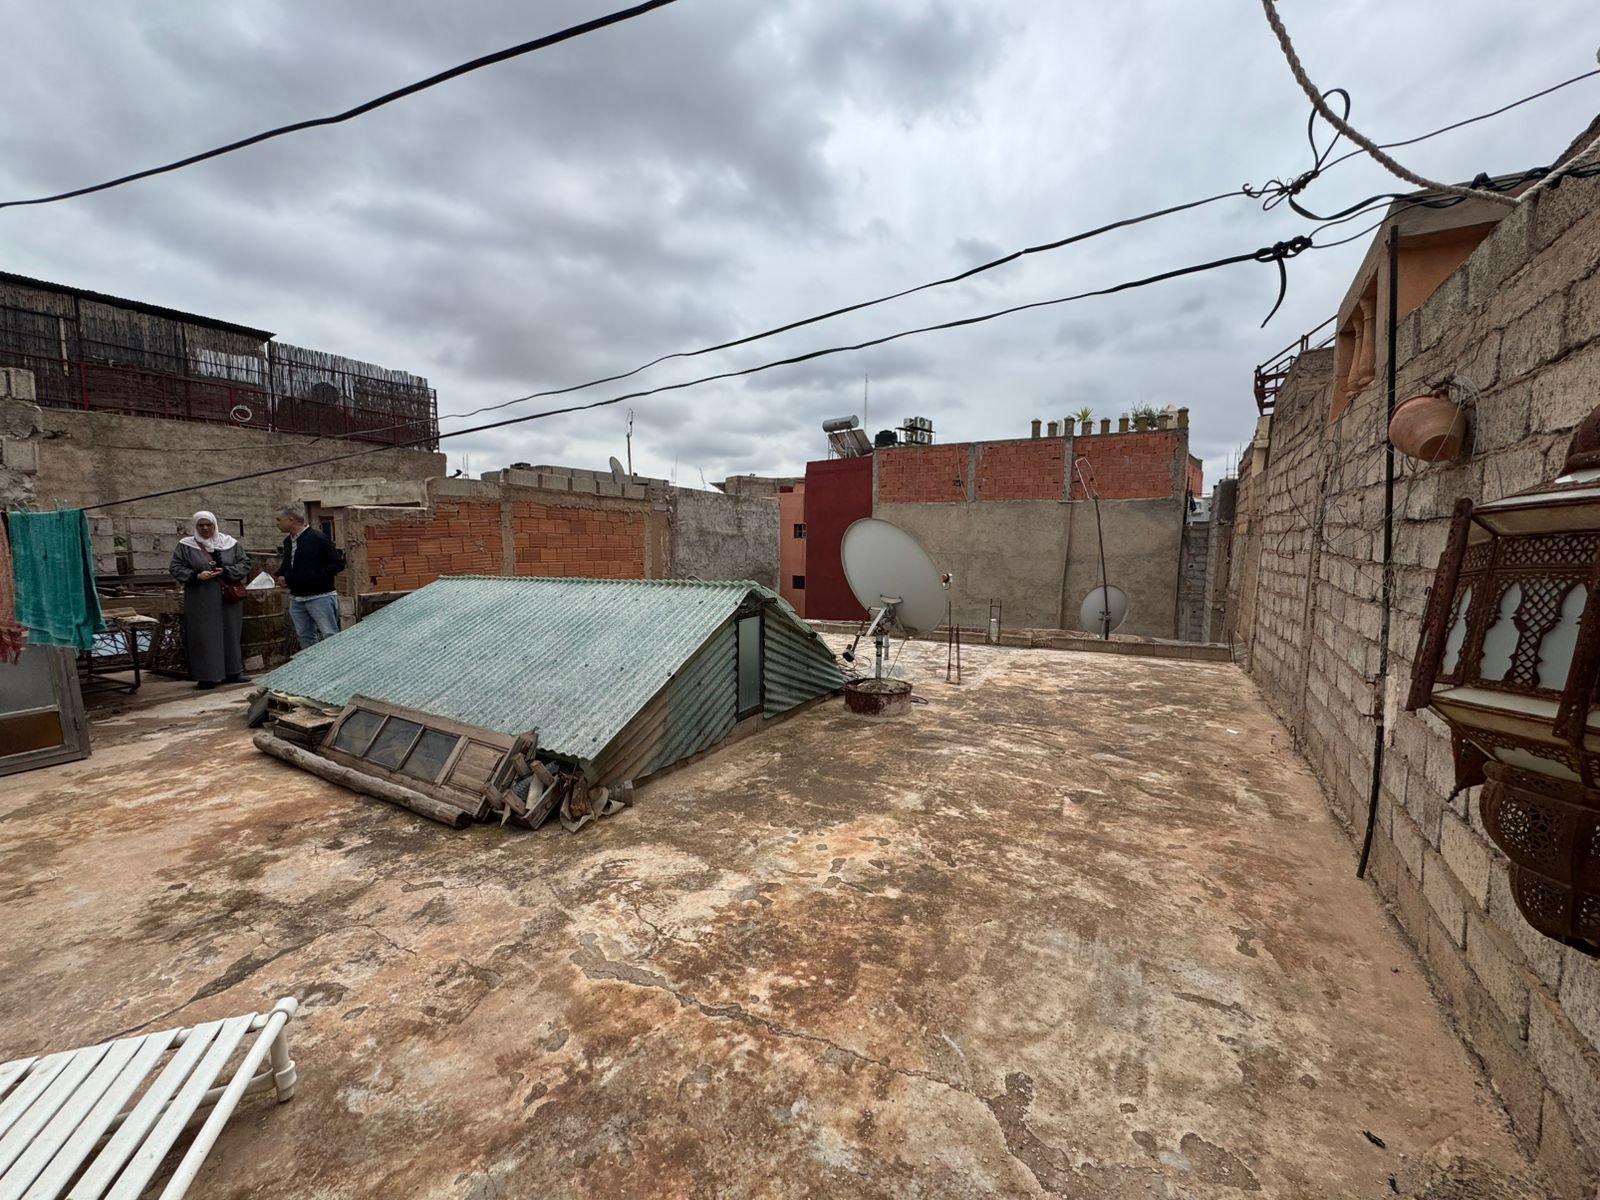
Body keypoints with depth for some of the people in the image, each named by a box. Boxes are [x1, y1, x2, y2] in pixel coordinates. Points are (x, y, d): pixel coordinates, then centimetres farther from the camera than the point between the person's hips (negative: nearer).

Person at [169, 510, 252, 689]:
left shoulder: (230, 543, 6)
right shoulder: (185, 545, 2)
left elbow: (245, 563, 5)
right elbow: (176, 568, 1)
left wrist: (226, 571, -11)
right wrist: (196, 576, -16)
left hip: (228, 598, 2)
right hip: (200, 600, -2)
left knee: (230, 634, 8)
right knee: (204, 637, -1)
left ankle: (232, 672, 17)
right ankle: (206, 676, 5)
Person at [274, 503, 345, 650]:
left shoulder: (318, 539, -12)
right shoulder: (288, 541, 13)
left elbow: (338, 563, -14)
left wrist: (315, 577, -20)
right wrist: (281, 575, 8)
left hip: (320, 597, -8)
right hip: (296, 599, 8)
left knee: (330, 636, -9)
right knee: (305, 637, 13)